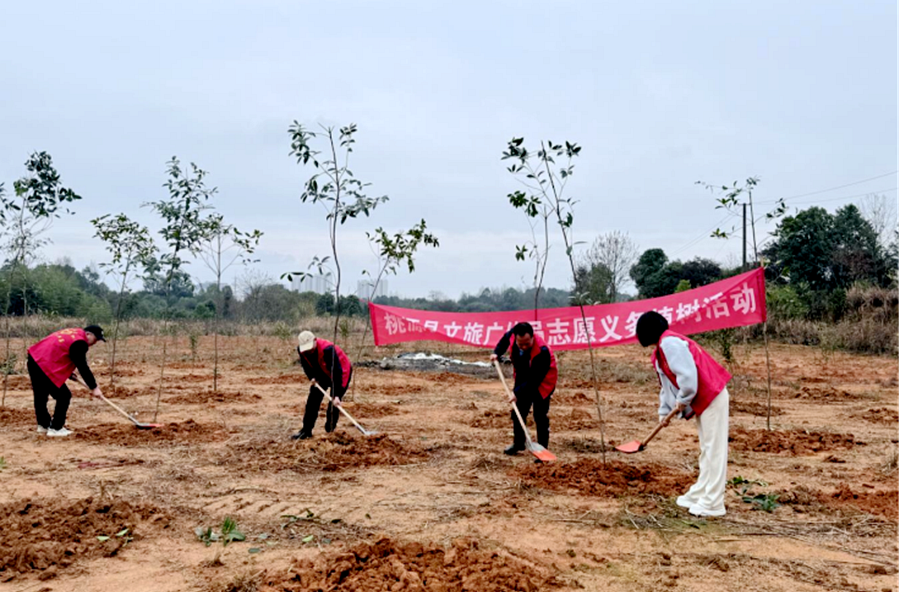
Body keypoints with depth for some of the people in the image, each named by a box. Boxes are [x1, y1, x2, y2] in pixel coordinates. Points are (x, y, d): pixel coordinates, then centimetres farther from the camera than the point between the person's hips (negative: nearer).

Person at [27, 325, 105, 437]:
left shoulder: (74, 332, 13)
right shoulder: (79, 343, -16)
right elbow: (82, 367, -18)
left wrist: (69, 374, 20)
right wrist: (93, 387, -14)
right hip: (45, 366, -11)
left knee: (40, 394, 23)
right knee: (64, 397, -3)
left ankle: (43, 425, 39)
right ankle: (55, 429, 3)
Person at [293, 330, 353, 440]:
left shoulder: (328, 349, -40)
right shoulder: (301, 349, -20)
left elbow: (336, 372, -37)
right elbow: (306, 365, 2)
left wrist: (336, 395, -39)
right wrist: (312, 377, -16)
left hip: (342, 372, -6)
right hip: (323, 373, 6)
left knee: (334, 404, -11)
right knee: (312, 400, 0)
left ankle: (329, 431, 8)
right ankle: (306, 430, 7)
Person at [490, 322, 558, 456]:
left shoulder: (542, 352, -38)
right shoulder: (512, 335, -21)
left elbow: (534, 380, -32)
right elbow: (505, 339, 7)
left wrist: (517, 393, -33)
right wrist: (497, 353, -6)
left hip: (542, 382, -6)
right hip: (523, 380, 7)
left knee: (540, 416, -9)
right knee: (517, 412, 13)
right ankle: (518, 444, 31)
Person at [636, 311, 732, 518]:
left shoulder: (669, 342, -18)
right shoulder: (660, 351, 14)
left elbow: (688, 376, -26)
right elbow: (667, 383, 21)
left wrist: (682, 401, -13)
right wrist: (664, 411, 15)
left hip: (712, 398, -11)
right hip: (703, 400, 11)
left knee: (714, 450, -5)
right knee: (706, 450, 16)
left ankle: (712, 504, 0)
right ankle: (700, 495, 27)